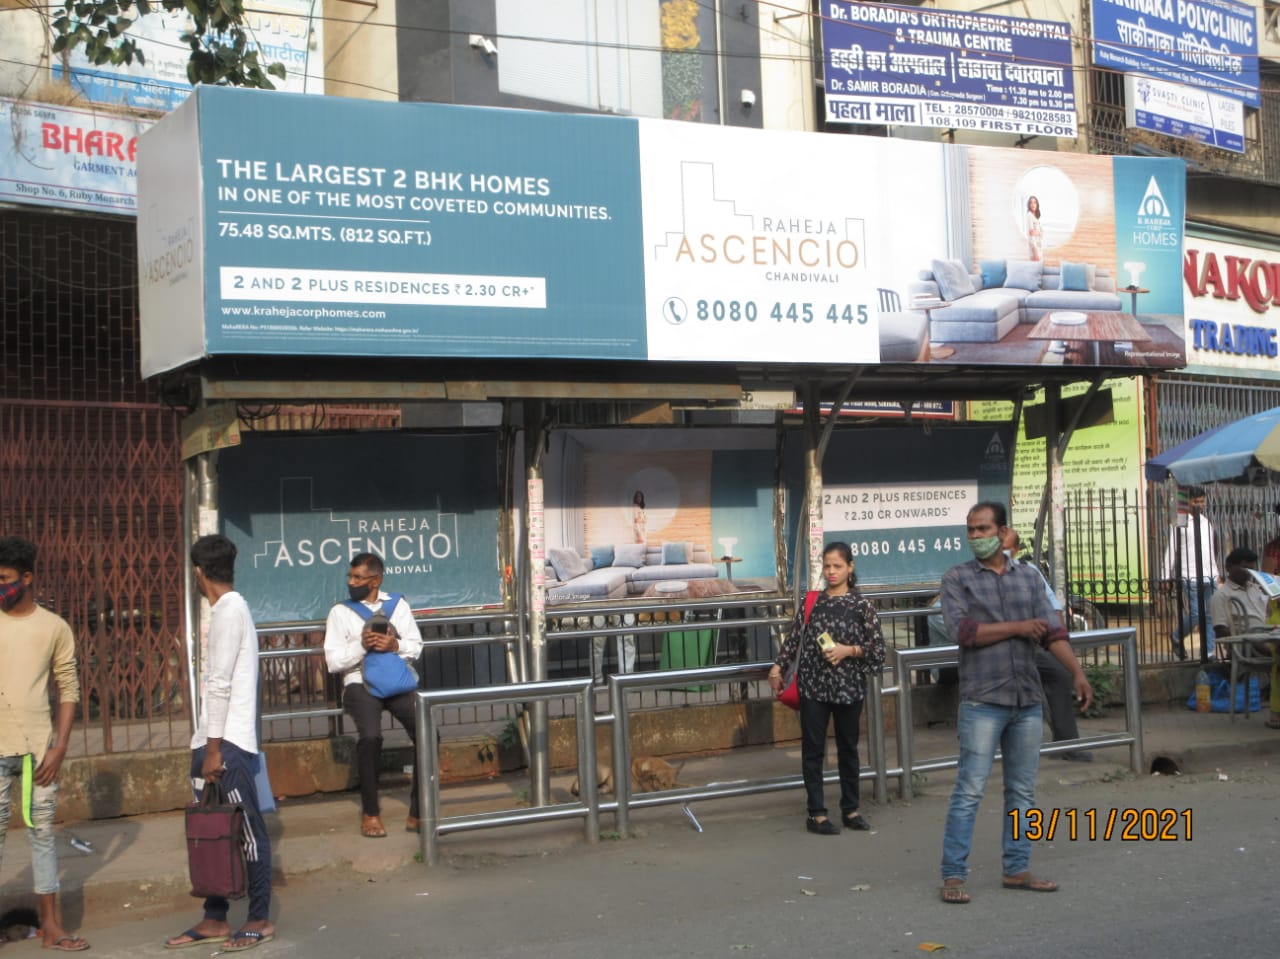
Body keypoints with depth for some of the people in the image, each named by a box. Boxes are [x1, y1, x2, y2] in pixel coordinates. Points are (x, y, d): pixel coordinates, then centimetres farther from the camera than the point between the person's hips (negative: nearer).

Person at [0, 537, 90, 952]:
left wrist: (60, 746, -4)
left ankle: (50, 926, 12)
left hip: (38, 746, 1)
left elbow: (69, 690, 5)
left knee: (42, 832, 6)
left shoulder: (54, 627, 3)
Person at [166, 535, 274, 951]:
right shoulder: (230, 608, 17)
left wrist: (214, 747, -20)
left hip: (227, 743, -10)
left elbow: (220, 683, -18)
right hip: (215, 742, 10)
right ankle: (215, 919, 18)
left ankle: (260, 920, 6)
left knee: (247, 831, -1)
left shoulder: (228, 611, -14)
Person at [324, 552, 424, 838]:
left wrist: (395, 646, -13)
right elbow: (333, 661, -1)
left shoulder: (397, 605, 12)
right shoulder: (340, 611, 5)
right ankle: (370, 813, -10)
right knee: (370, 736, -29)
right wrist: (362, 645, -16)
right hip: (361, 683, -2)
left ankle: (417, 813, -4)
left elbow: (416, 647, 8)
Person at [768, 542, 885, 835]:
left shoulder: (861, 605, -1)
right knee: (813, 750, 2)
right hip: (814, 687, 1)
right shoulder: (811, 602, 4)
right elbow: (794, 638, 8)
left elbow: (878, 649, -1)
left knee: (848, 748, 11)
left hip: (849, 688, -1)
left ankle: (850, 809, 22)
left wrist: (849, 650, -14)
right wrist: (778, 668, 3)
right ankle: (816, 814, 8)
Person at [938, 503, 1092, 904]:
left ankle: (1016, 869, 19)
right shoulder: (957, 578, 1)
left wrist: (1077, 672, -9)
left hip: (1028, 701, 5)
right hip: (983, 702, -4)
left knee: (1022, 791, 10)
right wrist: (1018, 628, -8)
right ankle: (953, 875, -2)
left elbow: (1052, 631, 5)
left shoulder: (1029, 577, 12)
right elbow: (962, 630, -13)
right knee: (969, 790, -6)